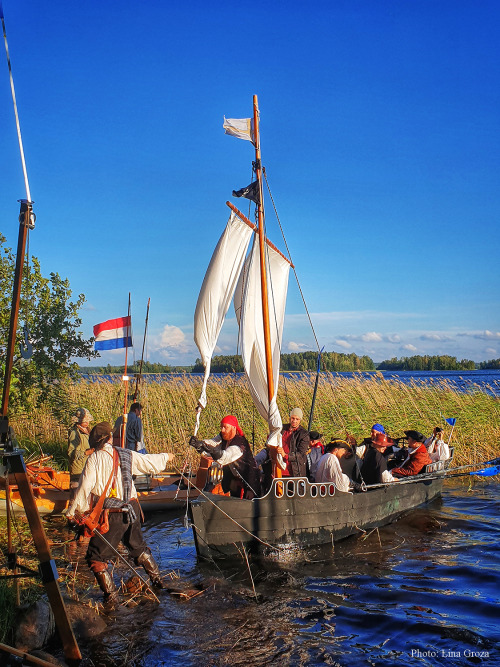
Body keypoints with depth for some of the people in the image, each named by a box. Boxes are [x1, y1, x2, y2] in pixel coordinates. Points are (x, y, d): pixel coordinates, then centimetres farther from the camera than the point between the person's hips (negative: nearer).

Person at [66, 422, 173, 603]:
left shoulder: (94, 459, -11)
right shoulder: (127, 455, 3)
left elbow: (85, 488, -14)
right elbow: (149, 462, 17)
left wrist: (72, 511, -3)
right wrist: (166, 457, 37)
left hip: (112, 516, -6)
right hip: (131, 511, 6)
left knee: (96, 557, 8)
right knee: (138, 547, 26)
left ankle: (110, 593, 6)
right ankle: (158, 580, 35)